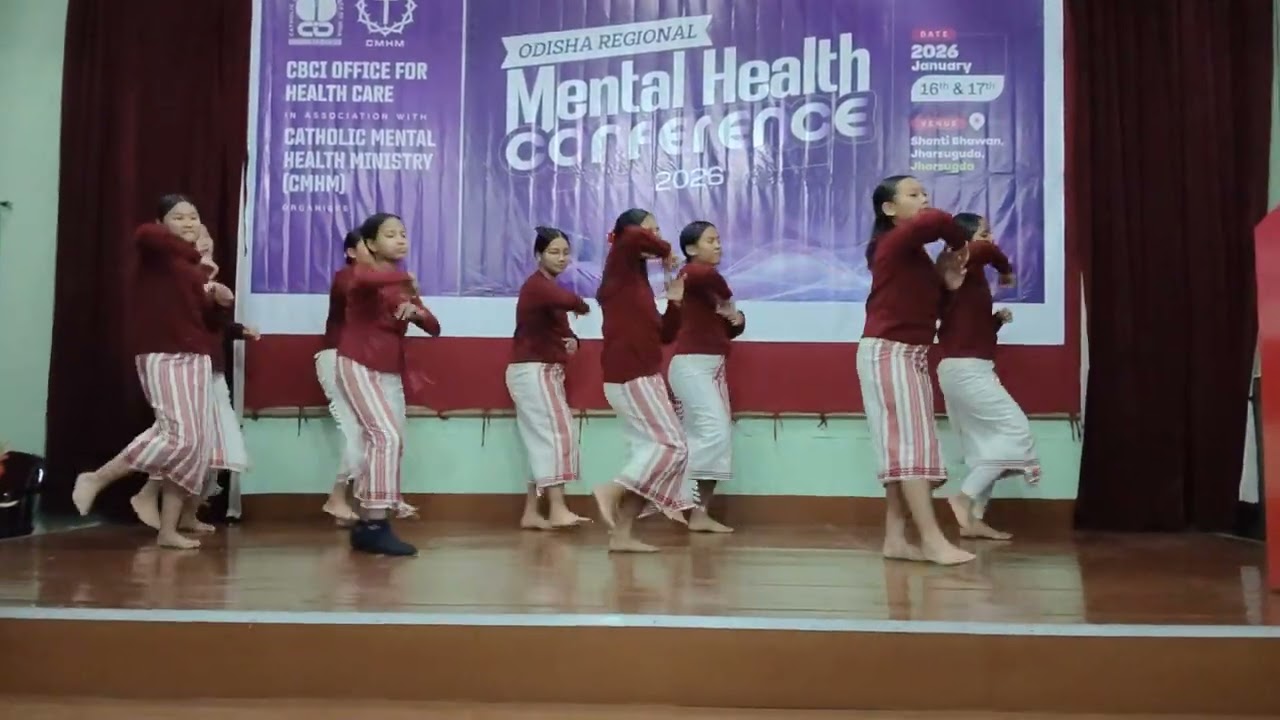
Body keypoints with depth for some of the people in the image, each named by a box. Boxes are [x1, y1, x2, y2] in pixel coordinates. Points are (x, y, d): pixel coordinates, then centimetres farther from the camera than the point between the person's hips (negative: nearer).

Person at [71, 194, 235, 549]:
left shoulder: (196, 270, 20)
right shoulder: (156, 253, 0)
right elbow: (145, 234, -26)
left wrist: (217, 299, 1)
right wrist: (196, 256, -21)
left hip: (195, 358, 8)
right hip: (162, 355, -8)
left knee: (198, 444, 2)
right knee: (179, 434, -21)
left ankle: (168, 530, 7)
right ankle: (95, 480, -4)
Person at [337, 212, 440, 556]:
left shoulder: (403, 286, 16)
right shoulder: (362, 273, -4)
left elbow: (434, 328, 7)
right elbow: (364, 280, -34)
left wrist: (417, 311, -12)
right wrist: (405, 277, -31)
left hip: (391, 373, 8)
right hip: (357, 366, -8)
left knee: (392, 443, 8)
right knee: (386, 435, -21)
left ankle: (366, 524, 17)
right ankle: (376, 524, -20)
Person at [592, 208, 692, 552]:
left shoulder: (640, 282, 19)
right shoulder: (620, 269, -3)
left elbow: (665, 335, 20)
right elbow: (633, 238, -27)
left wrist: (674, 301, 8)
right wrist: (665, 252, -10)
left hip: (644, 377, 9)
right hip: (630, 377, -9)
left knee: (650, 448, 7)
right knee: (670, 445, -11)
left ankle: (622, 534, 8)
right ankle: (611, 491, -7)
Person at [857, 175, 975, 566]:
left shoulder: (914, 252, 18)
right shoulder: (896, 242, -9)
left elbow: (929, 303, 17)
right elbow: (935, 221, -30)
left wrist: (945, 276, 0)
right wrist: (960, 244, -10)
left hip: (911, 356, 9)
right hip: (888, 353, -9)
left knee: (907, 448, 5)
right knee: (910, 445, -12)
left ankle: (895, 539, 7)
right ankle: (933, 540, -14)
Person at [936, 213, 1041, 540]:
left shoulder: (966, 277, 18)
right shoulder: (965, 267, -7)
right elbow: (986, 250, -30)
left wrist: (998, 320, 6)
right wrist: (1006, 270, -11)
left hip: (962, 369, 9)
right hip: (966, 368, -9)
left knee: (985, 445, 10)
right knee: (1016, 430, -8)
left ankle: (973, 519, 9)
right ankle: (964, 497, -11)